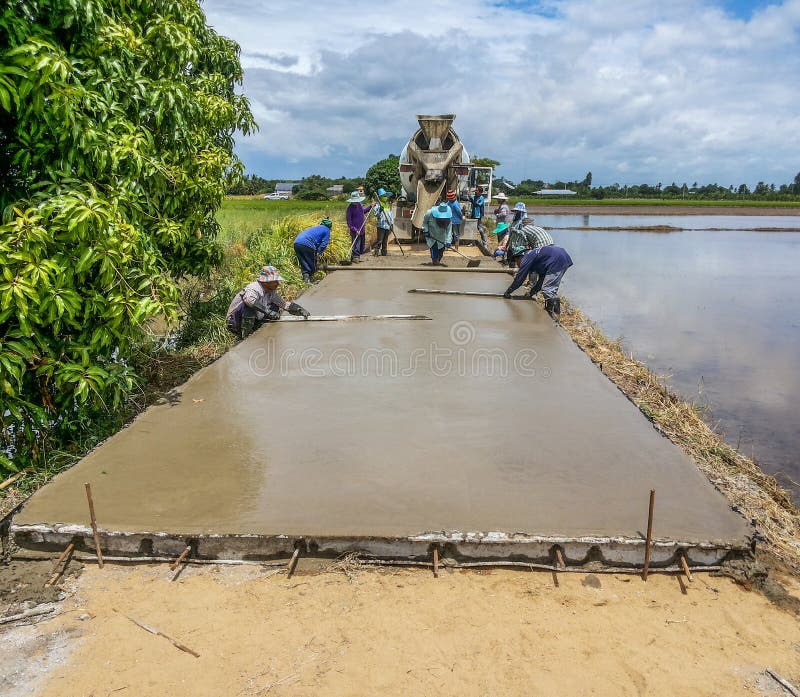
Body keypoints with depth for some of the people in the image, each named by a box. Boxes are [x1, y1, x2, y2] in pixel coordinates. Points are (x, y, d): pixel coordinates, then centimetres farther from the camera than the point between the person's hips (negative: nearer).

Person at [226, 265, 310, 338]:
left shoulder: (272, 292, -1)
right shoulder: (254, 289, -25)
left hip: (251, 321, 8)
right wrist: (268, 312, -49)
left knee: (275, 307, 1)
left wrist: (301, 310, -9)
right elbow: (249, 299, -48)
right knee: (249, 305, -34)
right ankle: (245, 336, -24)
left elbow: (285, 304, 7)